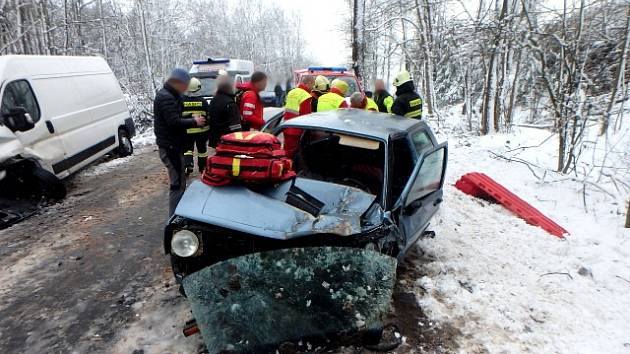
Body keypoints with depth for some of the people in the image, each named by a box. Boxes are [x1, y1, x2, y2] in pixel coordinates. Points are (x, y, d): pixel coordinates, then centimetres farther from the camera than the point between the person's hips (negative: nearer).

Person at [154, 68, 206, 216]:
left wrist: (192, 118, 6)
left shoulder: (170, 95, 15)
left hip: (172, 145, 11)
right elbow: (174, 122, -27)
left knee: (179, 181, 19)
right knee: (178, 183, -7)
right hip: (170, 146, -11)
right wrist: (194, 122, -14)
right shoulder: (166, 97, -18)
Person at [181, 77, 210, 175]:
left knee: (187, 149, 11)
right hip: (202, 130, 0)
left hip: (187, 131, 0)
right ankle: (202, 167, 25)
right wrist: (208, 128, 8)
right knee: (202, 149, 15)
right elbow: (208, 116, -3)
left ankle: (187, 165, -10)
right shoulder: (203, 101, -6)